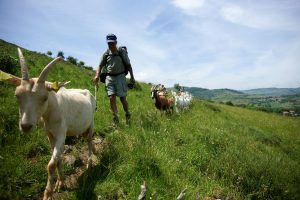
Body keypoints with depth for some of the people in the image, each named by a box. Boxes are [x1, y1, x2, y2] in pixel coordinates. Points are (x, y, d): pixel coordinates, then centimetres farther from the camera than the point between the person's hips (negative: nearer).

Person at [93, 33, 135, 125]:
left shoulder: (122, 52, -2)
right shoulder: (106, 53, 4)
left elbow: (128, 65, 2)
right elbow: (100, 65, 7)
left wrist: (132, 77, -1)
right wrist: (97, 76, -8)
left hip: (120, 77, -2)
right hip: (109, 77, 3)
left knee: (122, 98, -1)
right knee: (111, 98, -4)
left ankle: (127, 115, 23)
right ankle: (115, 119, 6)